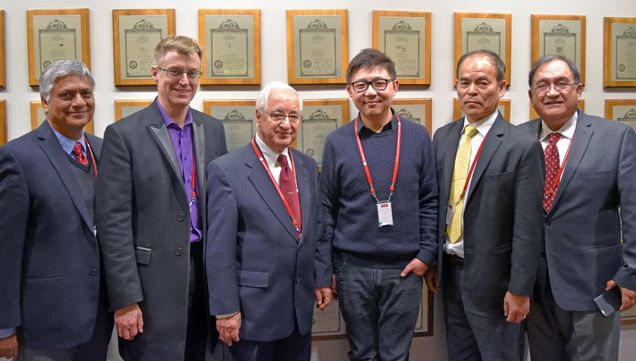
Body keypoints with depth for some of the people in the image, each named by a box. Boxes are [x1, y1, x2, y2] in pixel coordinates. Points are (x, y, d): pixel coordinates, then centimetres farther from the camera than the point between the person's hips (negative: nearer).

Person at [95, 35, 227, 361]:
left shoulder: (213, 129, 8)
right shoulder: (124, 134, -7)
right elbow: (114, 223, -10)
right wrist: (124, 300, -12)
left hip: (206, 271, 5)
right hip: (153, 278, -4)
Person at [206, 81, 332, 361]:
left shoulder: (307, 166, 9)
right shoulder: (226, 170, -10)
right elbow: (219, 249, -12)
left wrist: (323, 278, 10)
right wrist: (226, 309, -12)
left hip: (300, 306, 6)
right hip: (253, 308, -5)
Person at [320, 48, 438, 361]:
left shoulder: (418, 136, 1)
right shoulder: (337, 142, 0)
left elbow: (429, 201, 4)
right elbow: (327, 208, 3)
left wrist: (427, 253, -4)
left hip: (404, 268, 0)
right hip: (352, 268, 0)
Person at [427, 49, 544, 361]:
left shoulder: (522, 146, -13)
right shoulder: (443, 137, 4)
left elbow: (527, 227, -13)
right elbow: (435, 204, 7)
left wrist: (520, 289, -13)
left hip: (492, 277, -5)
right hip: (450, 271, 5)